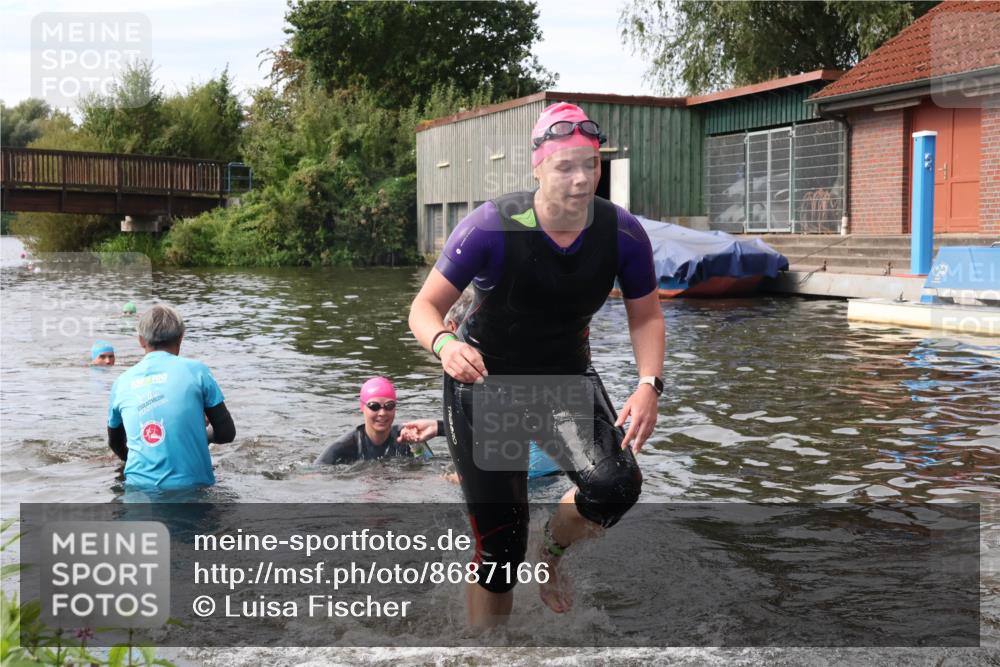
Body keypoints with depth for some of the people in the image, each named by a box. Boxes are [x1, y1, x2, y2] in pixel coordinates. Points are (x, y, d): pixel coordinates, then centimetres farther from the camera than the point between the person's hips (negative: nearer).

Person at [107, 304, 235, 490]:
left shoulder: (121, 382, 10)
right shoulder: (196, 370, 0)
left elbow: (115, 443, 24)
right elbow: (227, 433, 3)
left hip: (140, 485, 2)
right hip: (191, 485, -2)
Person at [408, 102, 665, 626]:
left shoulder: (622, 233, -15)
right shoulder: (492, 227, -24)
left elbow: (646, 315, -1)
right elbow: (425, 306, -17)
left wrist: (649, 385, -17)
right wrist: (444, 344, -40)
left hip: (568, 372, 3)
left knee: (617, 485, -24)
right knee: (499, 549, -5)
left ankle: (550, 554, 12)